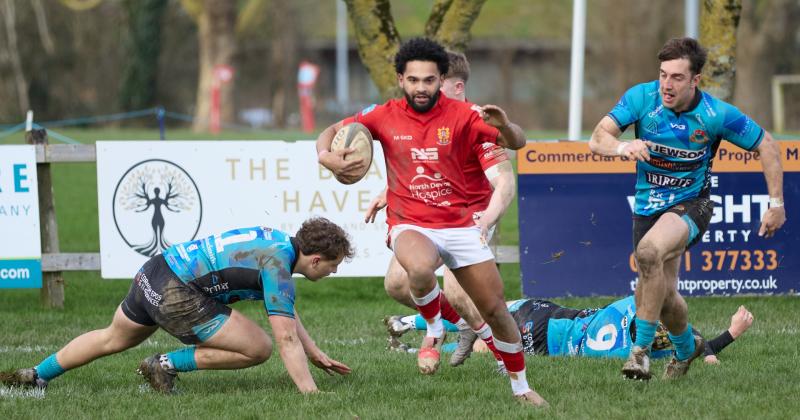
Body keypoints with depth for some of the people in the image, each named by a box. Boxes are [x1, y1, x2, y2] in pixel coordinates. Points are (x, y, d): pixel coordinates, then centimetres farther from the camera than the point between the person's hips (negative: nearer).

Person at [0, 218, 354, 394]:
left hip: (155, 271, 10)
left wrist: (316, 354, 25)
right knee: (258, 349, -8)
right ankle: (167, 366, -1)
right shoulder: (278, 265, -18)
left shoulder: (278, 242, 11)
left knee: (112, 340, 31)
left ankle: (36, 376, 43)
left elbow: (286, 313, 25)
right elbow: (287, 338, -22)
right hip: (177, 295, -10)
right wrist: (311, 393, -22)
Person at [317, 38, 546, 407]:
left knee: (496, 310, 1)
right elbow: (332, 132, 6)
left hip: (460, 225, 1)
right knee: (421, 269, -37)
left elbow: (517, 142, -8)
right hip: (410, 225, -1)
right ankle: (434, 331, -5)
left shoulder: (460, 115, -5)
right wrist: (326, 156, -17)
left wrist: (504, 125, -31)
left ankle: (521, 387, 24)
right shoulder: (384, 116, -2)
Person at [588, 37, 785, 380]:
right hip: (648, 206, 4)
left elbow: (766, 145, -5)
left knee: (649, 251, -34)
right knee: (662, 294, 6)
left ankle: (641, 347, -23)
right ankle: (686, 347, 41)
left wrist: (776, 204, -6)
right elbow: (598, 139, -18)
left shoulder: (717, 115, -18)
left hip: (691, 204, -4)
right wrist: (622, 147, -41)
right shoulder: (641, 97, -13)